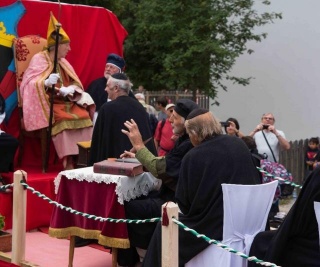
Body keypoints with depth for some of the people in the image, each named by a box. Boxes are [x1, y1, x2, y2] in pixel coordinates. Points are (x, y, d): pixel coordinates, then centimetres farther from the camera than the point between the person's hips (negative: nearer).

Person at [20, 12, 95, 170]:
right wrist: (46, 82, -35)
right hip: (45, 103, -6)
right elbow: (29, 84, -15)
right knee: (63, 119, -34)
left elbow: (75, 85, 8)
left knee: (84, 115, -21)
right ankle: (68, 161, -33)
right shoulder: (39, 59, -5)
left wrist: (68, 90, -16)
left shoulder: (63, 62, 15)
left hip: (64, 102, 6)